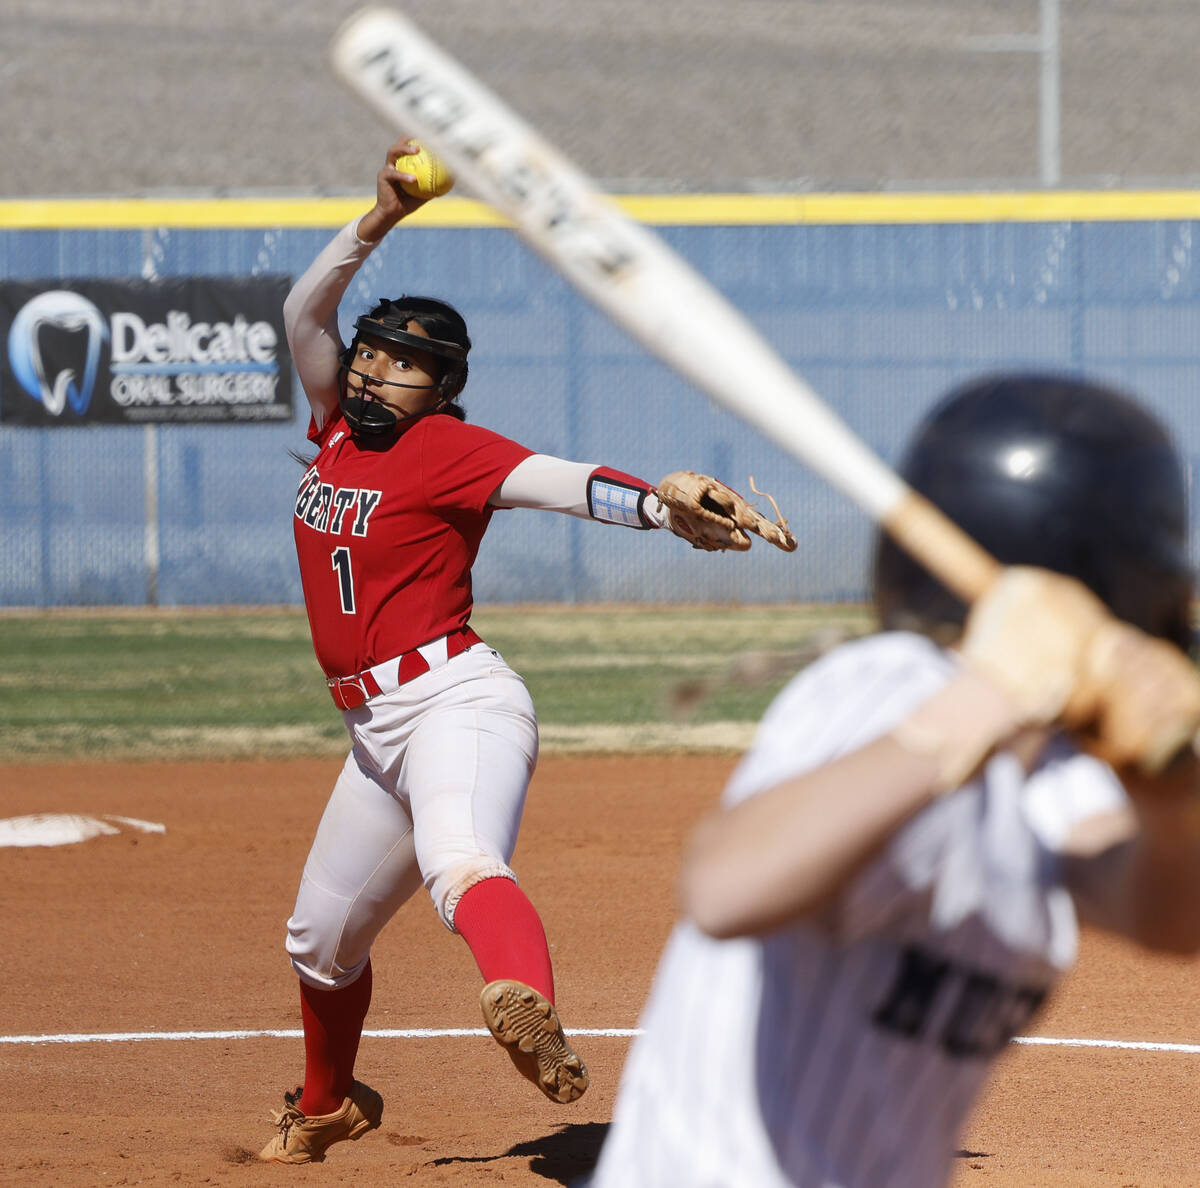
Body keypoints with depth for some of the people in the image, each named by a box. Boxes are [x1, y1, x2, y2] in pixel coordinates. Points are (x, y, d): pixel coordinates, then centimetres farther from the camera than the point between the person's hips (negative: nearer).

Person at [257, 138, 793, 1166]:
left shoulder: (446, 448, -8)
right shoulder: (338, 426, 13)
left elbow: (563, 482, -22)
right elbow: (304, 310, 12)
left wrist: (669, 511, -40)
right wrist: (378, 222, -2)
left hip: (453, 699, -8)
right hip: (377, 729, 8)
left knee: (462, 864, -39)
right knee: (322, 937, 22)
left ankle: (528, 1014, -68)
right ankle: (326, 1107, 47)